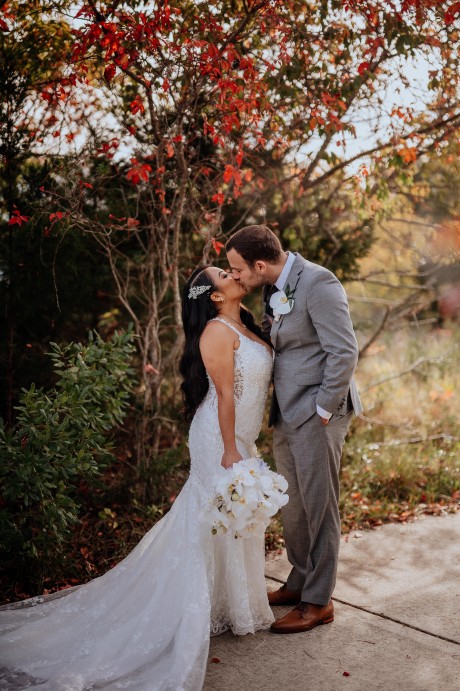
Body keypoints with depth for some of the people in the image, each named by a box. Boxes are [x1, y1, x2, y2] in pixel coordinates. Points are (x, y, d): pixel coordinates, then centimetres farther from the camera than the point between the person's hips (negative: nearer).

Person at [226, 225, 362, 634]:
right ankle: (300, 582, 35)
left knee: (319, 507, 3)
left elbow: (345, 352, -20)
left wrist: (323, 410, -16)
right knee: (293, 505, 17)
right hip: (287, 414, 8)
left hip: (317, 414, -8)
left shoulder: (318, 283, -18)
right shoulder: (274, 289, 8)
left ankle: (319, 601, 16)